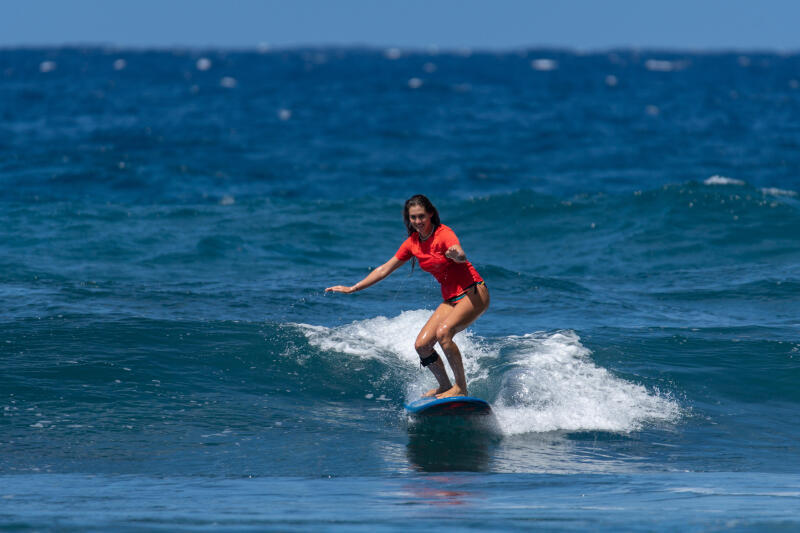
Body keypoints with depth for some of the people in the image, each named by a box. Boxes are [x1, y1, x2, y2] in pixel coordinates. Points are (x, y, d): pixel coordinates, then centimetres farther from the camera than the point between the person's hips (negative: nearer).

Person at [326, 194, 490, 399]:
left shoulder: (444, 234, -15)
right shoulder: (413, 243, 6)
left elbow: (461, 256, -36)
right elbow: (385, 269, 14)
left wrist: (455, 254, -61)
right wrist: (352, 289, 13)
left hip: (474, 293, -8)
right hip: (451, 298, 8)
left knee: (443, 332, -30)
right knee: (422, 344, -3)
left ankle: (461, 388, -23)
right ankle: (445, 386, 15)